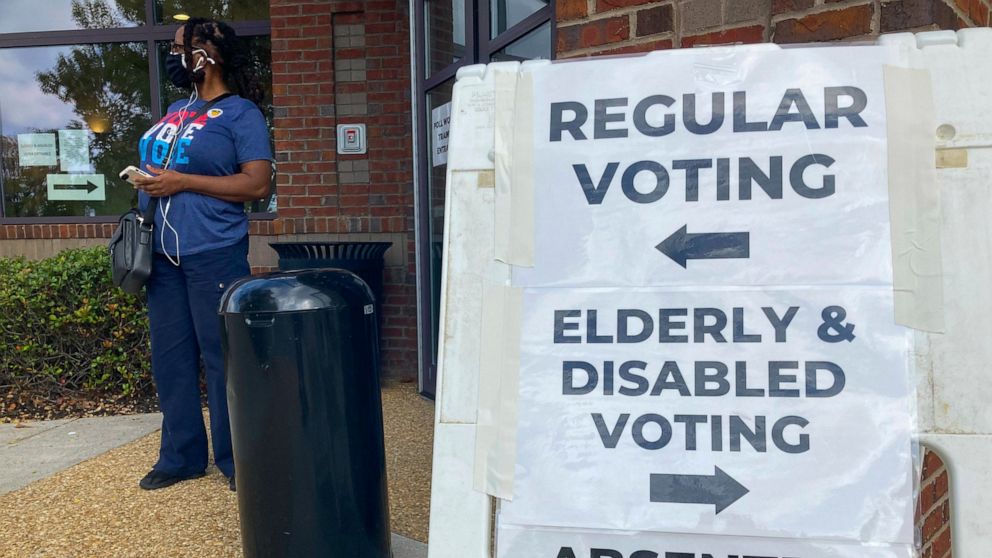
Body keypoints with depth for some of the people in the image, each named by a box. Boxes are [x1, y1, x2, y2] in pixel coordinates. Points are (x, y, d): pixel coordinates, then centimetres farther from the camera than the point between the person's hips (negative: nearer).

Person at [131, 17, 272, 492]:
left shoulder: (240, 112, -5)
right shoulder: (177, 110, 18)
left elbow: (257, 184, -14)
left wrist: (181, 182, -15)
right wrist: (144, 182, 9)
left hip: (214, 255, -8)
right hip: (163, 255, 8)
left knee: (221, 359, -1)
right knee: (170, 358, 11)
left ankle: (234, 459, 12)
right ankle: (181, 456, 24)